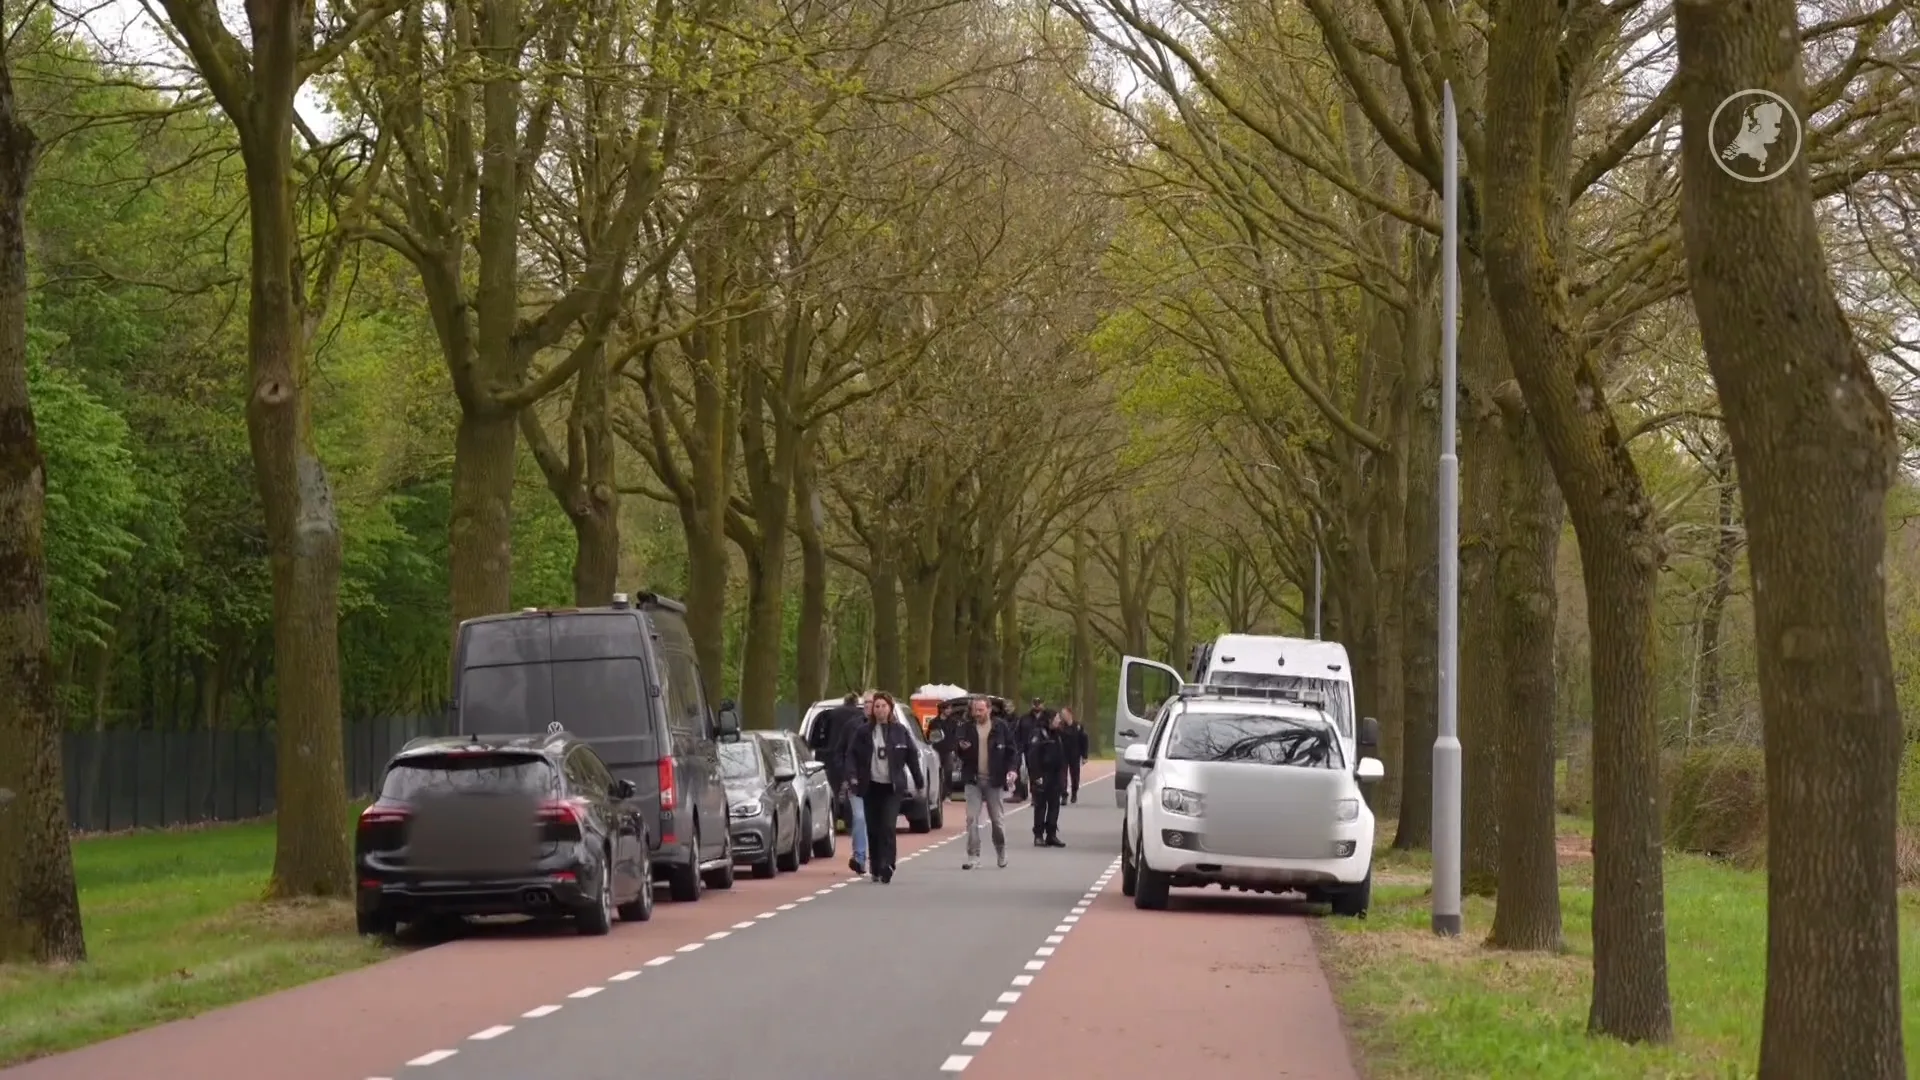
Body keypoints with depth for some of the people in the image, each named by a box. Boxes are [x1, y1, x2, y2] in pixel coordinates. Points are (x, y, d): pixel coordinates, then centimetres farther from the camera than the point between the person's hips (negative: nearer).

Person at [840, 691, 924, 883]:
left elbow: (912, 756, 9)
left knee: (888, 827, -13)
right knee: (873, 829, 7)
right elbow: (851, 755, 0)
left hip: (892, 787, -1)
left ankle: (887, 867, -14)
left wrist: (919, 781, 10)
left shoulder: (900, 731, 3)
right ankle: (875, 869, 17)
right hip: (871, 786, 1)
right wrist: (852, 776, -14)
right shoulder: (863, 732, 2)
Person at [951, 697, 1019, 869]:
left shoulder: (1001, 727, -2)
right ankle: (973, 856, -2)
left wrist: (1012, 769, -13)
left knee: (998, 819, 8)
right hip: (973, 779, 1)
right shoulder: (965, 727, 2)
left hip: (994, 779, -1)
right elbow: (956, 749, 6)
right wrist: (961, 748, -18)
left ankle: (1001, 854, 25)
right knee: (972, 818, -5)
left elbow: (1012, 750, 1)